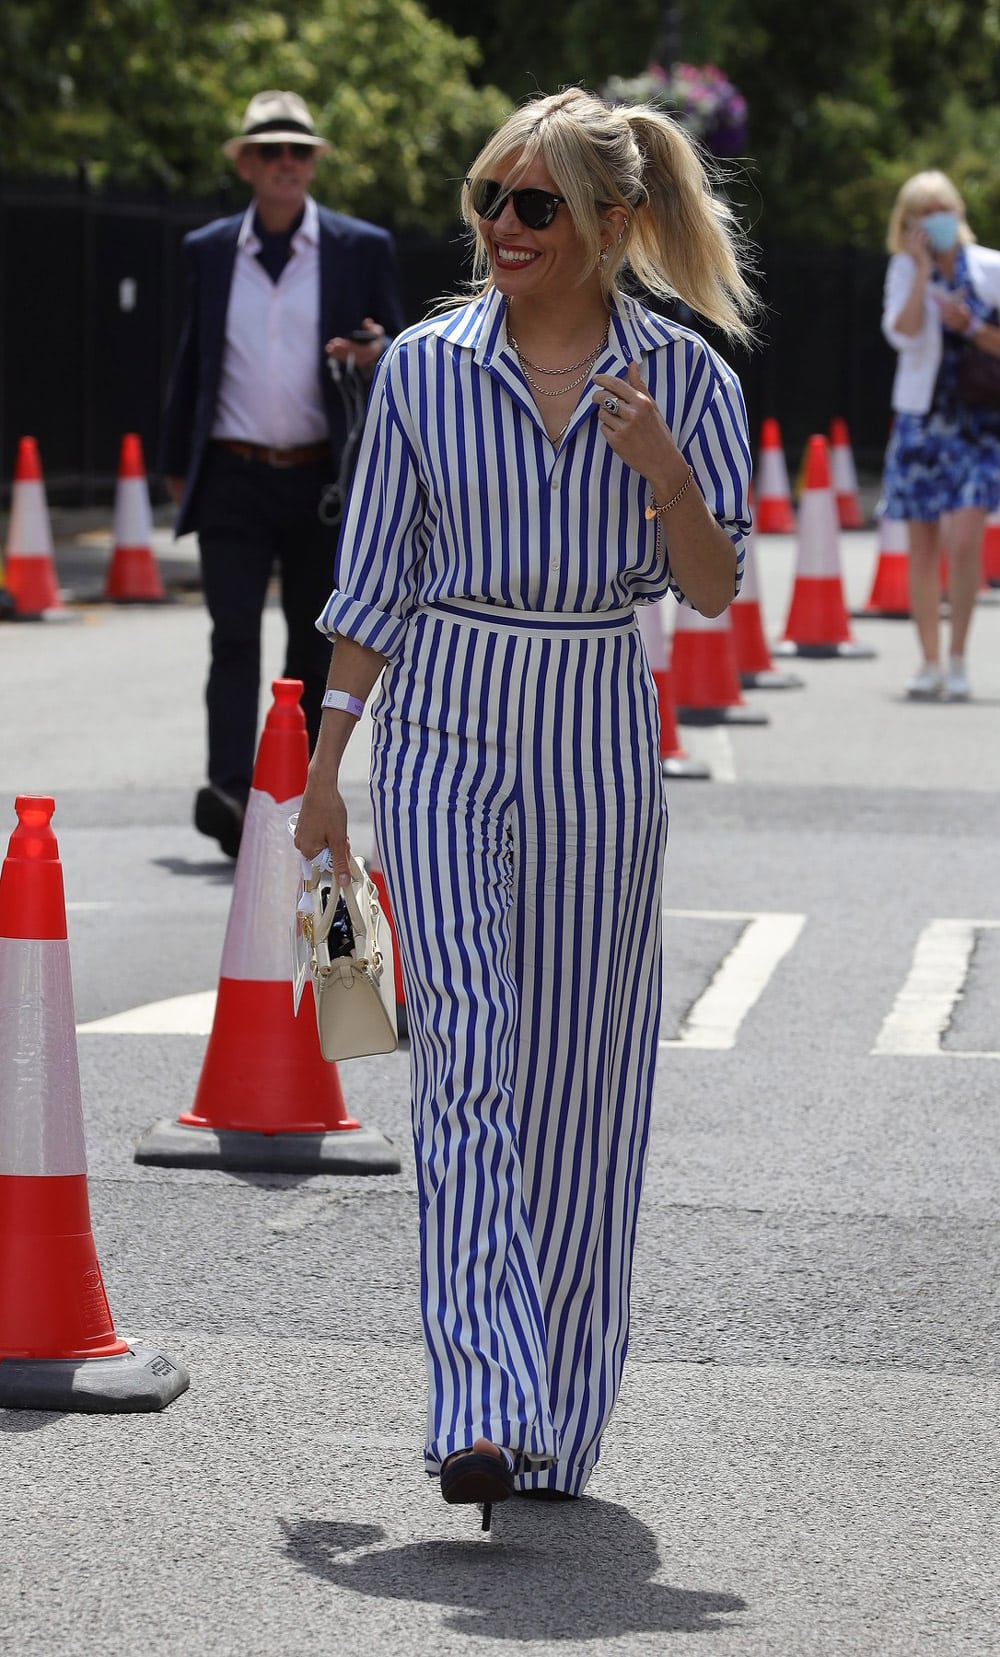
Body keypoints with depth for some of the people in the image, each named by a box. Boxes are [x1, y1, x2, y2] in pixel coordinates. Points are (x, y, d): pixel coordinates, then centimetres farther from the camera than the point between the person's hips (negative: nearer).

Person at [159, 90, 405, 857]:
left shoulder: (363, 249, 4)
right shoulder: (208, 252, 10)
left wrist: (378, 354, -17)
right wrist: (176, 462, 18)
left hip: (322, 478, 0)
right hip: (234, 478, 0)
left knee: (315, 643, 7)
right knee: (234, 635, -12)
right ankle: (231, 793, -20)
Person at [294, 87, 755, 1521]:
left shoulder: (682, 378, 1)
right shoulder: (425, 368, 2)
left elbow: (714, 590, 1)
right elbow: (374, 581, 7)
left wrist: (664, 472, -18)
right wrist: (326, 764, 5)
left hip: (599, 736, 1)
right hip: (445, 723, 0)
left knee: (580, 1068, 4)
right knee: (465, 1039, -14)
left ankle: (558, 1421, 16)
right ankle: (479, 1406, -21)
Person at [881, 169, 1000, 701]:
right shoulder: (905, 271, 3)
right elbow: (902, 333, -13)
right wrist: (922, 272, -15)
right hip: (920, 418, 2)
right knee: (923, 544, 3)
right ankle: (930, 663, 12)